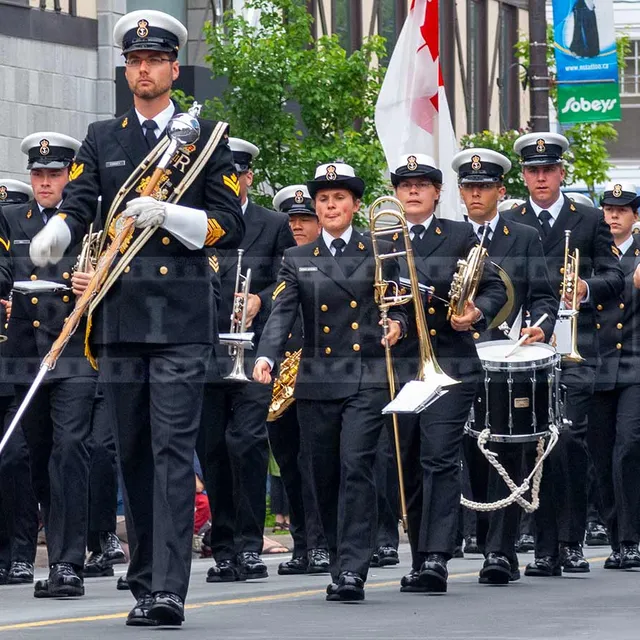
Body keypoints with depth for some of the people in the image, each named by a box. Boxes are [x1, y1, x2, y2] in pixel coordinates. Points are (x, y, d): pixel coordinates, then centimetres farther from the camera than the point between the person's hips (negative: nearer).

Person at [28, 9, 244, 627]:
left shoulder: (206, 137, 7)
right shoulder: (102, 139, 15)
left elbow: (230, 227, 3)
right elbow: (76, 205, 2)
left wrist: (167, 214, -13)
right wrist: (53, 234, -21)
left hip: (181, 317, -3)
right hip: (118, 314, 3)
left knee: (173, 449, -11)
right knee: (132, 453, 7)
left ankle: (169, 590, -17)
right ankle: (143, 584, 15)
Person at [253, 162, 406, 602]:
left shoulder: (380, 253, 9)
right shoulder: (297, 260, 11)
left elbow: (399, 303, 14)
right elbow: (282, 314, -1)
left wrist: (396, 323, -9)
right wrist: (266, 356, -18)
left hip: (367, 379, -3)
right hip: (316, 381, 3)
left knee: (356, 467, -15)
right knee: (325, 477, 5)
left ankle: (351, 571, -18)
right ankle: (344, 561, 19)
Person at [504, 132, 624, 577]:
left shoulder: (591, 220, 11)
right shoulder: (507, 224, 13)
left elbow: (614, 279, 6)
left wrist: (587, 288, -13)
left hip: (574, 347, -1)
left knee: (571, 437, -12)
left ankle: (572, 542, -4)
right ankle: (546, 548, 3)